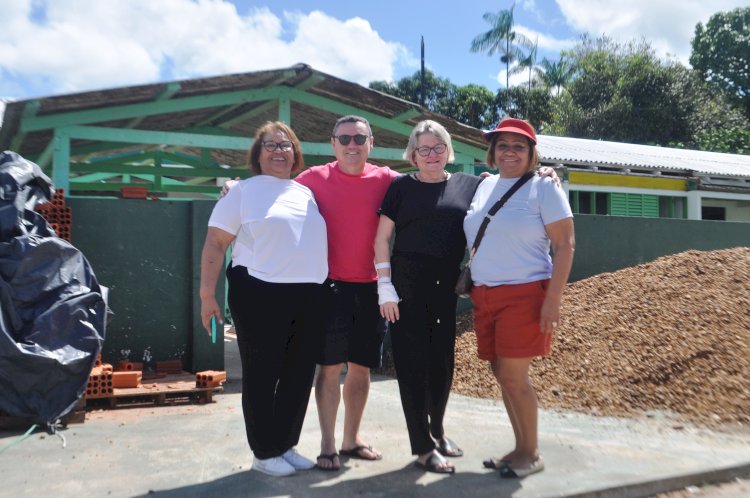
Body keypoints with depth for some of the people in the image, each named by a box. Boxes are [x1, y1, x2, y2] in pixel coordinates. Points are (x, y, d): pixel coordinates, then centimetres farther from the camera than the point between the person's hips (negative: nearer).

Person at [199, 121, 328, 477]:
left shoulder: (308, 193, 15)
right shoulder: (244, 191, 1)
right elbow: (215, 244, -3)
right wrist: (207, 294, -10)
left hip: (309, 297, 6)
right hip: (260, 294, -5)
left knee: (300, 376, 11)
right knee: (261, 376, 4)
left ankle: (286, 446, 27)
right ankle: (264, 453, 19)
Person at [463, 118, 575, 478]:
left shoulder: (543, 187, -5)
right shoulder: (484, 187, 11)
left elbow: (565, 245, -9)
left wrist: (553, 299, -16)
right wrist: (469, 285, 12)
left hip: (524, 294, -6)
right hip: (484, 296, 6)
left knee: (514, 376, -5)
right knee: (501, 375, 10)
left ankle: (532, 453, 14)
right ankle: (520, 447, 26)